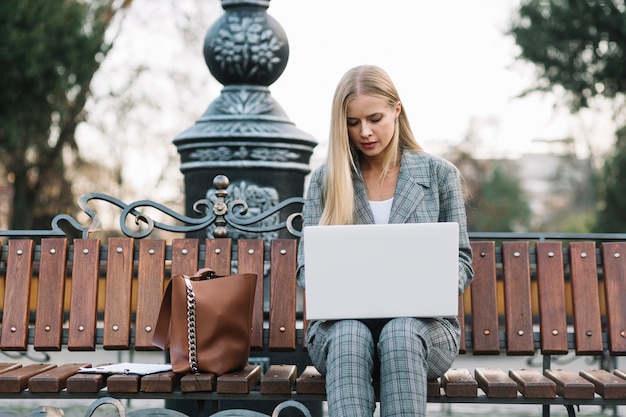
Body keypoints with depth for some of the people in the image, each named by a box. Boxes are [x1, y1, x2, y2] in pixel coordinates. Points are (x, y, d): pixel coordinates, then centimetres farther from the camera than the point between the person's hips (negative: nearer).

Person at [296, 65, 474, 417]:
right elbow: (307, 266, 7)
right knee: (350, 335, -35)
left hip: (421, 323, 0)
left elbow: (462, 262, 6)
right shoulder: (325, 180, 10)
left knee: (400, 333, -35)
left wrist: (436, 286, -17)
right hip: (341, 323, 1)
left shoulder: (439, 174, 8)